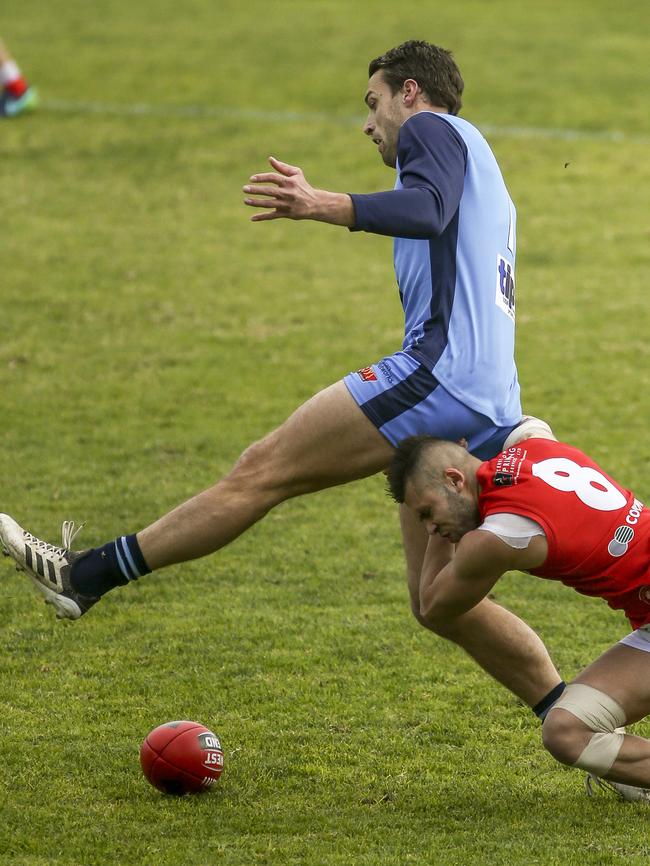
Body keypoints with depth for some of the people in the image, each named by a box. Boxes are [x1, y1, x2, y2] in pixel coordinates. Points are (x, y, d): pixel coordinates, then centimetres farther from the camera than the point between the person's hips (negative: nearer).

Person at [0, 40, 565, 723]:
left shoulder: (433, 129, 3)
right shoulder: (479, 166, 33)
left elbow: (427, 208, -20)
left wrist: (323, 205, -33)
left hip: (435, 371, -9)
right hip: (487, 404, 9)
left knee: (262, 470, -8)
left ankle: (85, 575, -7)